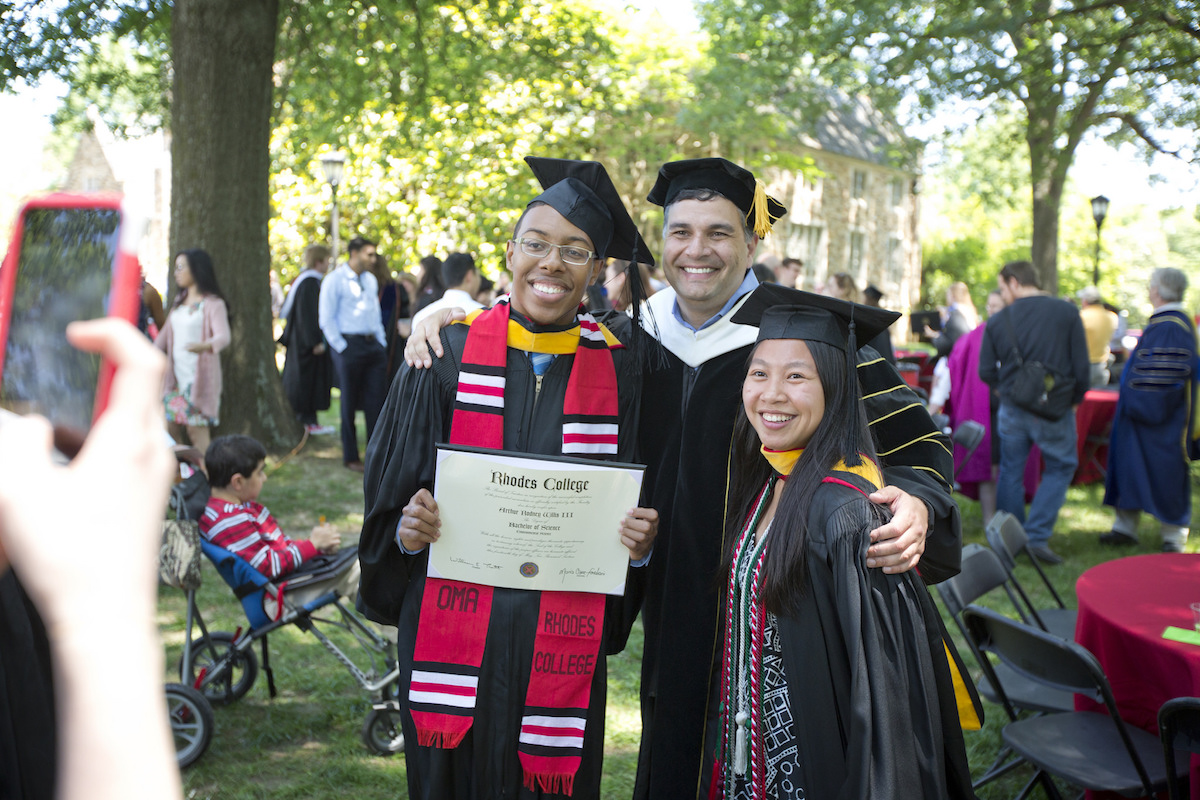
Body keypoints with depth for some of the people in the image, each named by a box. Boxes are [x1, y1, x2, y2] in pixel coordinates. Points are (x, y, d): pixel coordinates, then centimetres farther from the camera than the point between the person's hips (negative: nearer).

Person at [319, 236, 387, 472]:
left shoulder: (370, 280, 14)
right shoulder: (334, 280, -6)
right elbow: (326, 319, -7)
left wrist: (381, 342, 11)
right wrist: (342, 348, -11)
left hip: (374, 345, 6)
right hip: (350, 344, -6)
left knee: (377, 400, 4)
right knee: (350, 403, 2)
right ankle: (350, 457, 11)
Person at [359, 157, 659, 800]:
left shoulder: (618, 371, 0)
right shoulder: (449, 354, -2)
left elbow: (639, 505, 7)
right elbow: (389, 494, 3)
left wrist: (638, 539, -13)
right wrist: (408, 524, -16)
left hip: (561, 643, 1)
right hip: (452, 628, 0)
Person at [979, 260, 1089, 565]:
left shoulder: (997, 322, -4)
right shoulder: (1067, 312, -5)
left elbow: (986, 372, 0)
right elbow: (1082, 365, -4)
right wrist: (1075, 399, 12)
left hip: (1012, 409, 1)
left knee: (1010, 471, 15)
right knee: (1060, 467, 13)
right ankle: (1037, 537, 3)